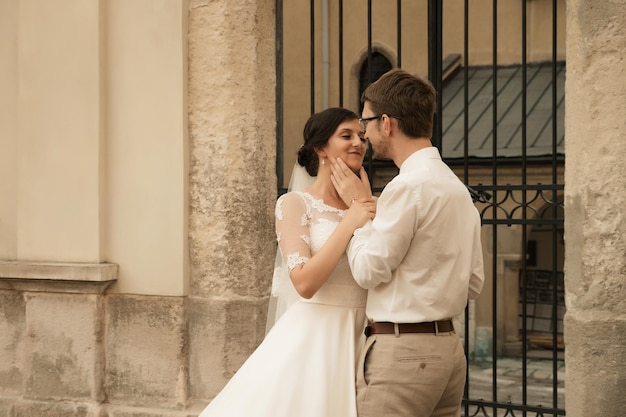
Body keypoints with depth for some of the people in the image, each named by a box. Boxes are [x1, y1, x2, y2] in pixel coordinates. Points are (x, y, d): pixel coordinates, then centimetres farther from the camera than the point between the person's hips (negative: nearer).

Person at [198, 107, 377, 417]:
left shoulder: (364, 207, 10)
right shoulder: (295, 204, -5)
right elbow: (304, 282, -17)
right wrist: (348, 223, -17)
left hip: (361, 339, 5)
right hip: (314, 340, -5)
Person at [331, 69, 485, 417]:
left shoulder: (409, 186, -15)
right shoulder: (457, 186, 13)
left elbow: (368, 270, -11)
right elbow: (474, 282, 15)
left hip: (403, 352, -9)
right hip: (448, 346, 9)